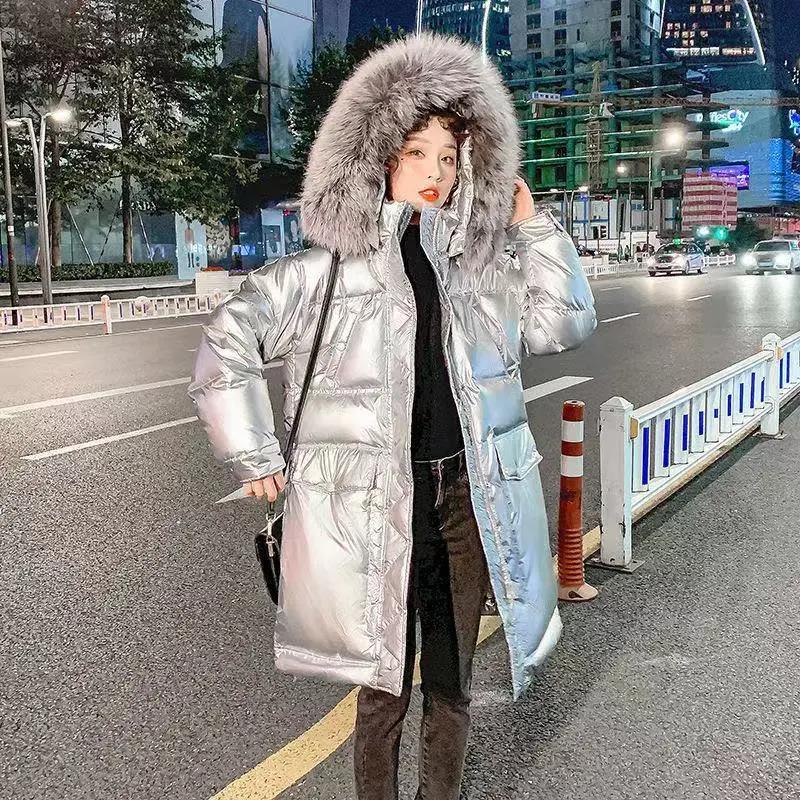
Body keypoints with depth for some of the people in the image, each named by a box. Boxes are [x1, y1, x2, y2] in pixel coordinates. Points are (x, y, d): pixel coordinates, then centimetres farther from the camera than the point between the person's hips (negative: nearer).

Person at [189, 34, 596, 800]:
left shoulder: (484, 262, 8)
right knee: (386, 688, 9)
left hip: (469, 498, 4)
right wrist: (256, 459, -4)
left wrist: (533, 227, 4)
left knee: (450, 685, 16)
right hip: (375, 504, -3)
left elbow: (566, 323, 9)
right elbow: (226, 346, -4)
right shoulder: (326, 270, -6)